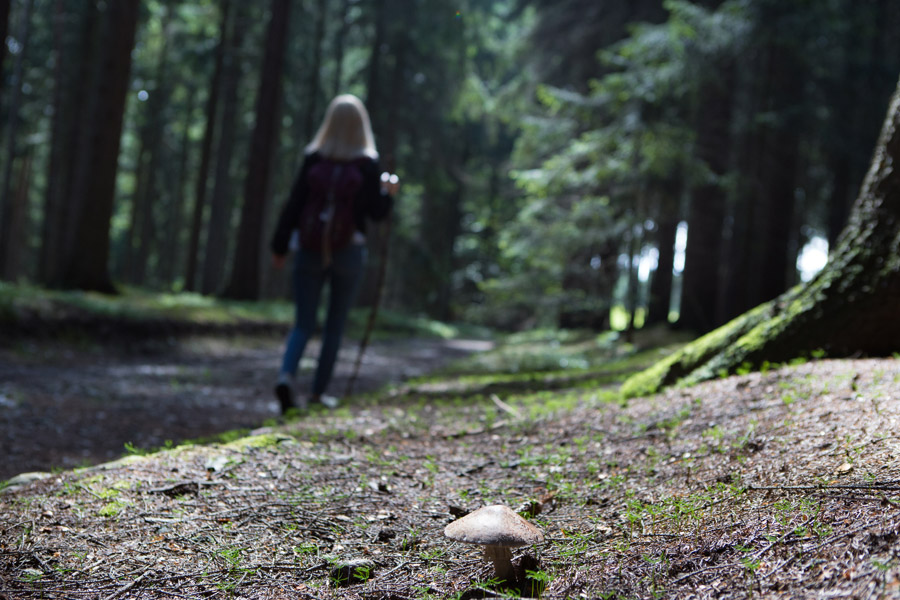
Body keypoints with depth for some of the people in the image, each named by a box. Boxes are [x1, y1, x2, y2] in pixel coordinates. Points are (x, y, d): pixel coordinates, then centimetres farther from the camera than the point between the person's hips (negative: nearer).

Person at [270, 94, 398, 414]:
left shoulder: (314, 158, -3)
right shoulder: (368, 164, -6)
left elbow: (294, 204, -3)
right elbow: (376, 212, -5)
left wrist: (280, 246, 3)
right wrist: (388, 192, 15)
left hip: (311, 251, 1)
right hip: (348, 252, -1)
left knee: (303, 324, 8)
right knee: (335, 326, 12)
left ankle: (286, 376, -15)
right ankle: (318, 391, 13)